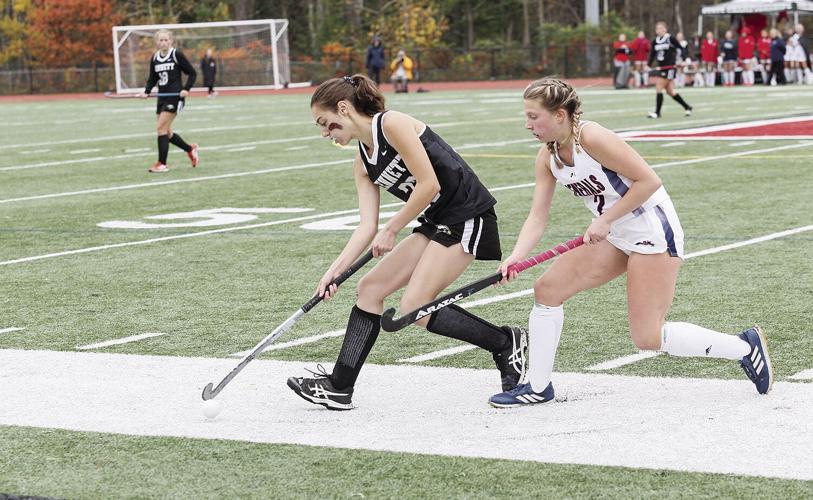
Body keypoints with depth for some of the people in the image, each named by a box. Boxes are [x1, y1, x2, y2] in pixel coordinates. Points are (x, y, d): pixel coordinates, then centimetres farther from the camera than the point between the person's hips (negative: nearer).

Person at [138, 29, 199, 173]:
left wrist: (186, 89, -17)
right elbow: (152, 78, 16)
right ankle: (190, 149, 33)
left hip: (175, 96, -7)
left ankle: (162, 164, -6)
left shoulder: (177, 55, -8)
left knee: (161, 128, -13)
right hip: (162, 97, 7)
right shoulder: (154, 58, 8)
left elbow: (192, 73, -4)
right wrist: (147, 91, -2)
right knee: (166, 132, 10)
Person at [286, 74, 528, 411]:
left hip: (467, 218, -9)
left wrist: (391, 230, -9)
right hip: (436, 224, 9)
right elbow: (368, 226, 6)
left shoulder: (392, 124, -14)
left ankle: (506, 343, 2)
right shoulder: (362, 164, 12)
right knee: (369, 288, 5)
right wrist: (334, 270, -4)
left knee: (415, 308, -14)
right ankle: (338, 388, 9)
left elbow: (429, 184, -19)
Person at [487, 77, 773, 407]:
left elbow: (648, 181, -22)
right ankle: (537, 387, 12)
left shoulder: (592, 138, -23)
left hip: (653, 232, -8)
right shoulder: (547, 158, 2)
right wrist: (515, 258, -18)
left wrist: (605, 219, -22)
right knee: (547, 288, 1)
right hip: (616, 238, 8)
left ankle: (745, 347, 6)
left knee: (647, 338, -10)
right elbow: (538, 216, -2)